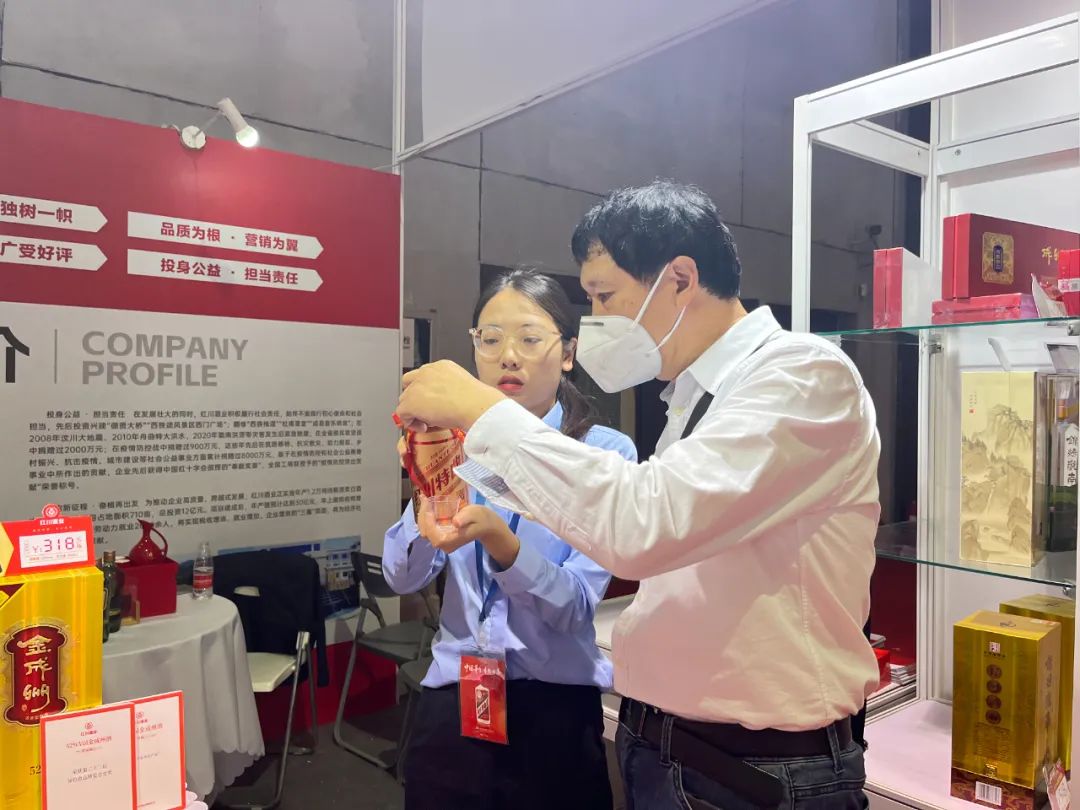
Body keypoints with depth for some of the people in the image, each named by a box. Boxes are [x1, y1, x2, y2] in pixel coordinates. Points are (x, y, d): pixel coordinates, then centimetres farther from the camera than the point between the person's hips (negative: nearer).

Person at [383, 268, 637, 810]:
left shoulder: (606, 453, -11)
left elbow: (576, 607, -17)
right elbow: (402, 579, -8)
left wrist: (499, 540, -34)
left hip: (557, 710, -3)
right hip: (453, 700, 3)